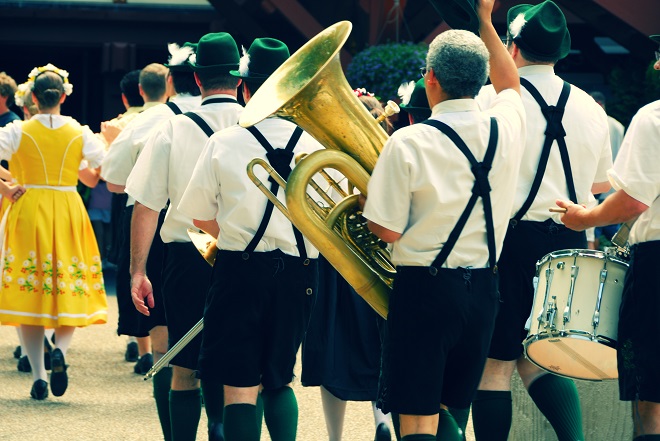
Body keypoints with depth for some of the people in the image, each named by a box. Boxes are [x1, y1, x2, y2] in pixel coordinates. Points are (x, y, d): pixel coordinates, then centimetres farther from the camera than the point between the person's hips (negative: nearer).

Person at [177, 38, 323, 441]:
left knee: (242, 386, 0)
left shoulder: (223, 144, -5)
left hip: (241, 271, -2)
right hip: (298, 273, 3)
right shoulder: (316, 143, -2)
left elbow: (199, 215, 3)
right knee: (280, 378, 20)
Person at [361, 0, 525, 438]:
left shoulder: (408, 143, -15)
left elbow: (387, 230, -11)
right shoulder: (507, 127, 0)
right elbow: (510, 84, 24)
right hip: (482, 288, 5)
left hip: (424, 289, -5)